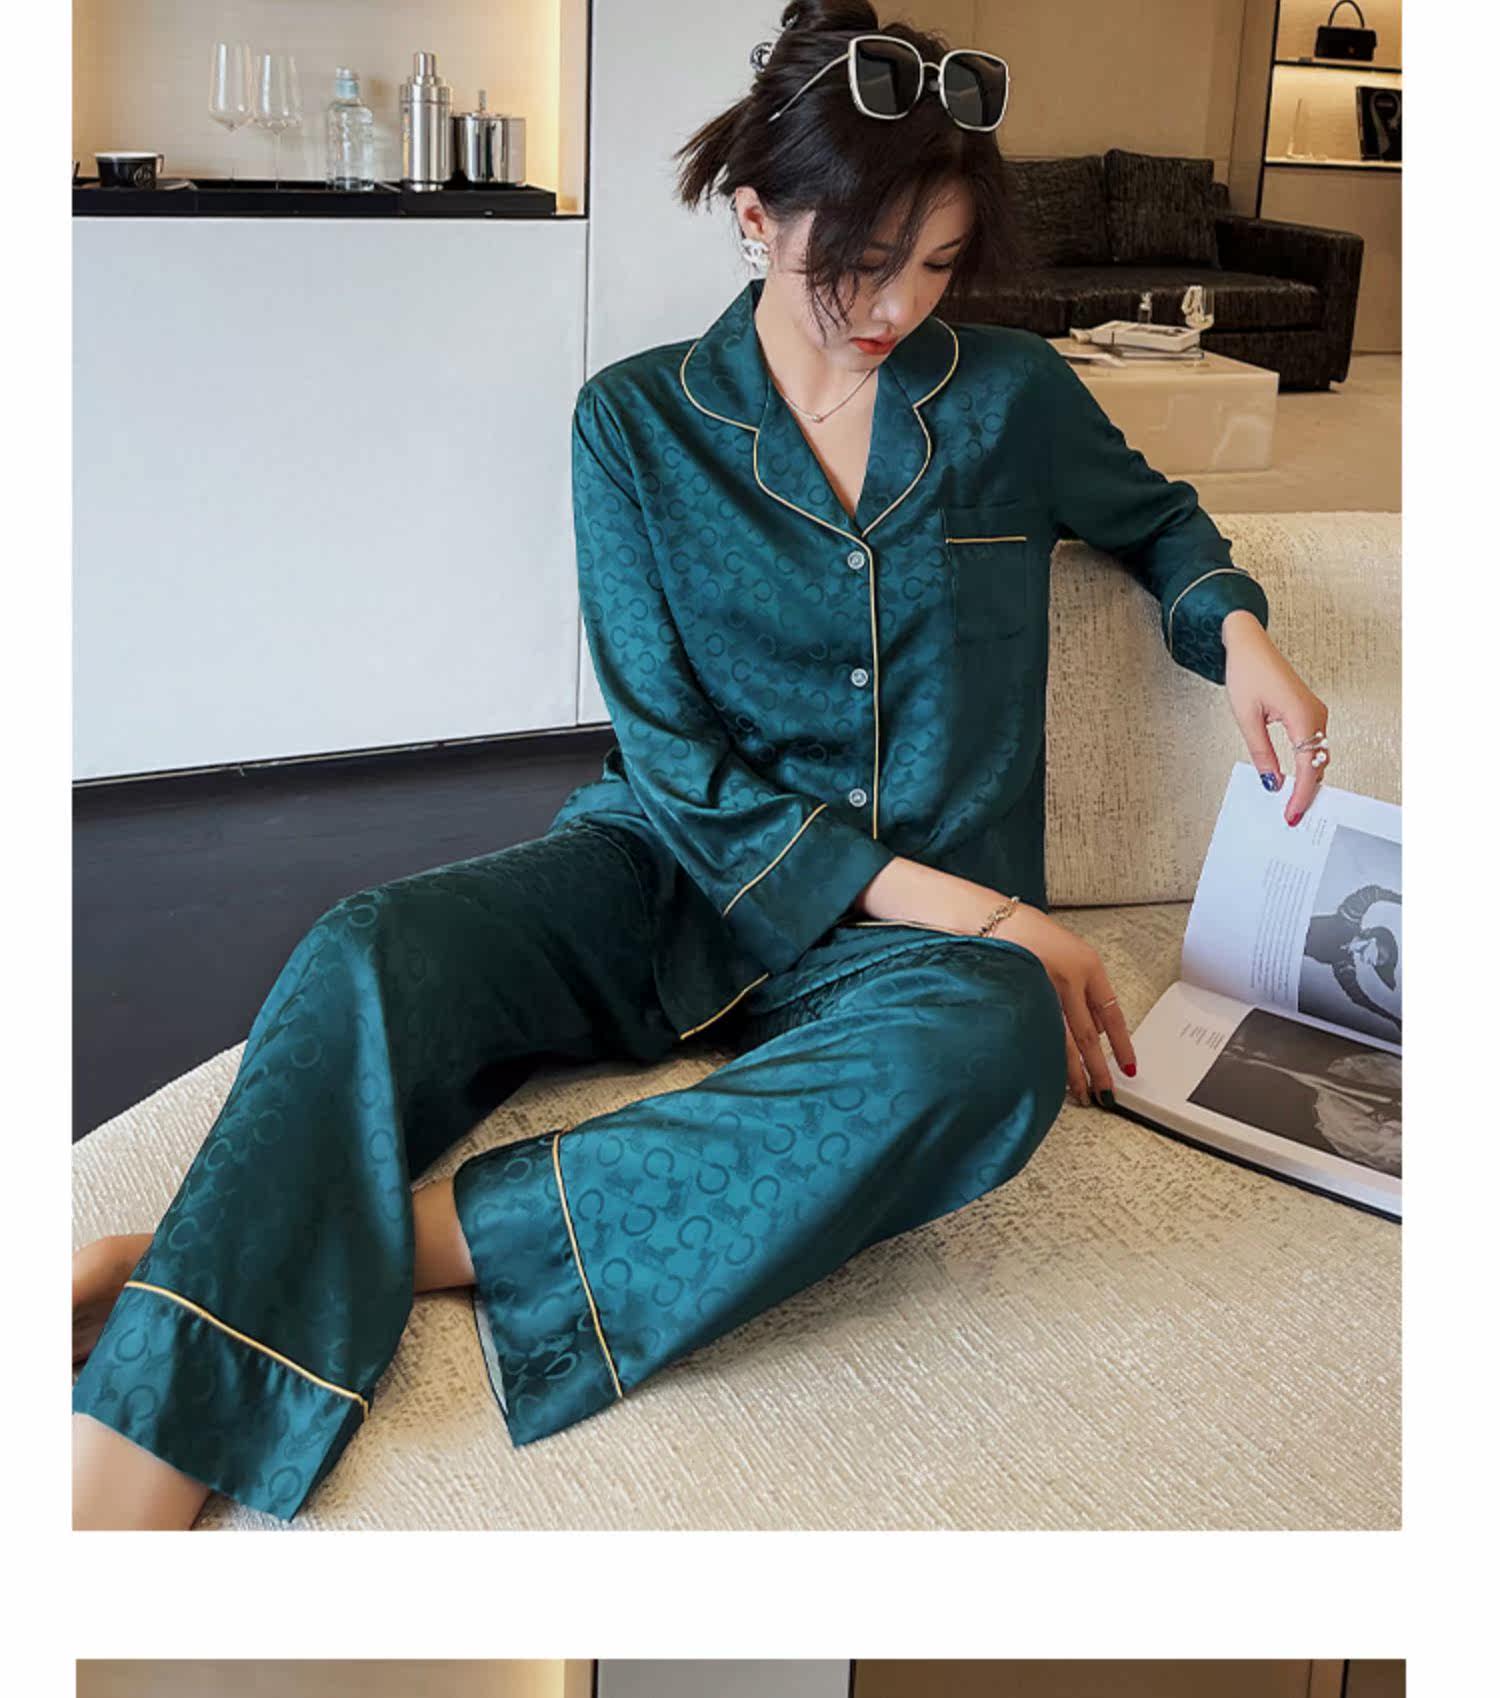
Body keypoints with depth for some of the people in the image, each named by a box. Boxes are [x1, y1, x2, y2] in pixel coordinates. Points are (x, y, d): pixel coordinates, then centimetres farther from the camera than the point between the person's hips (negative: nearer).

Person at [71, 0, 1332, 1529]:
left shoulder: (1012, 397, 6)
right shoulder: (639, 421, 2)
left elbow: (1156, 517, 29)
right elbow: (680, 766, -4)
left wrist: (1234, 627, 4)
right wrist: (960, 903, -14)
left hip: (925, 930, 0)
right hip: (678, 872, 0)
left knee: (985, 1048, -39)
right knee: (375, 953, -32)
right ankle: (123, 1489, -44)